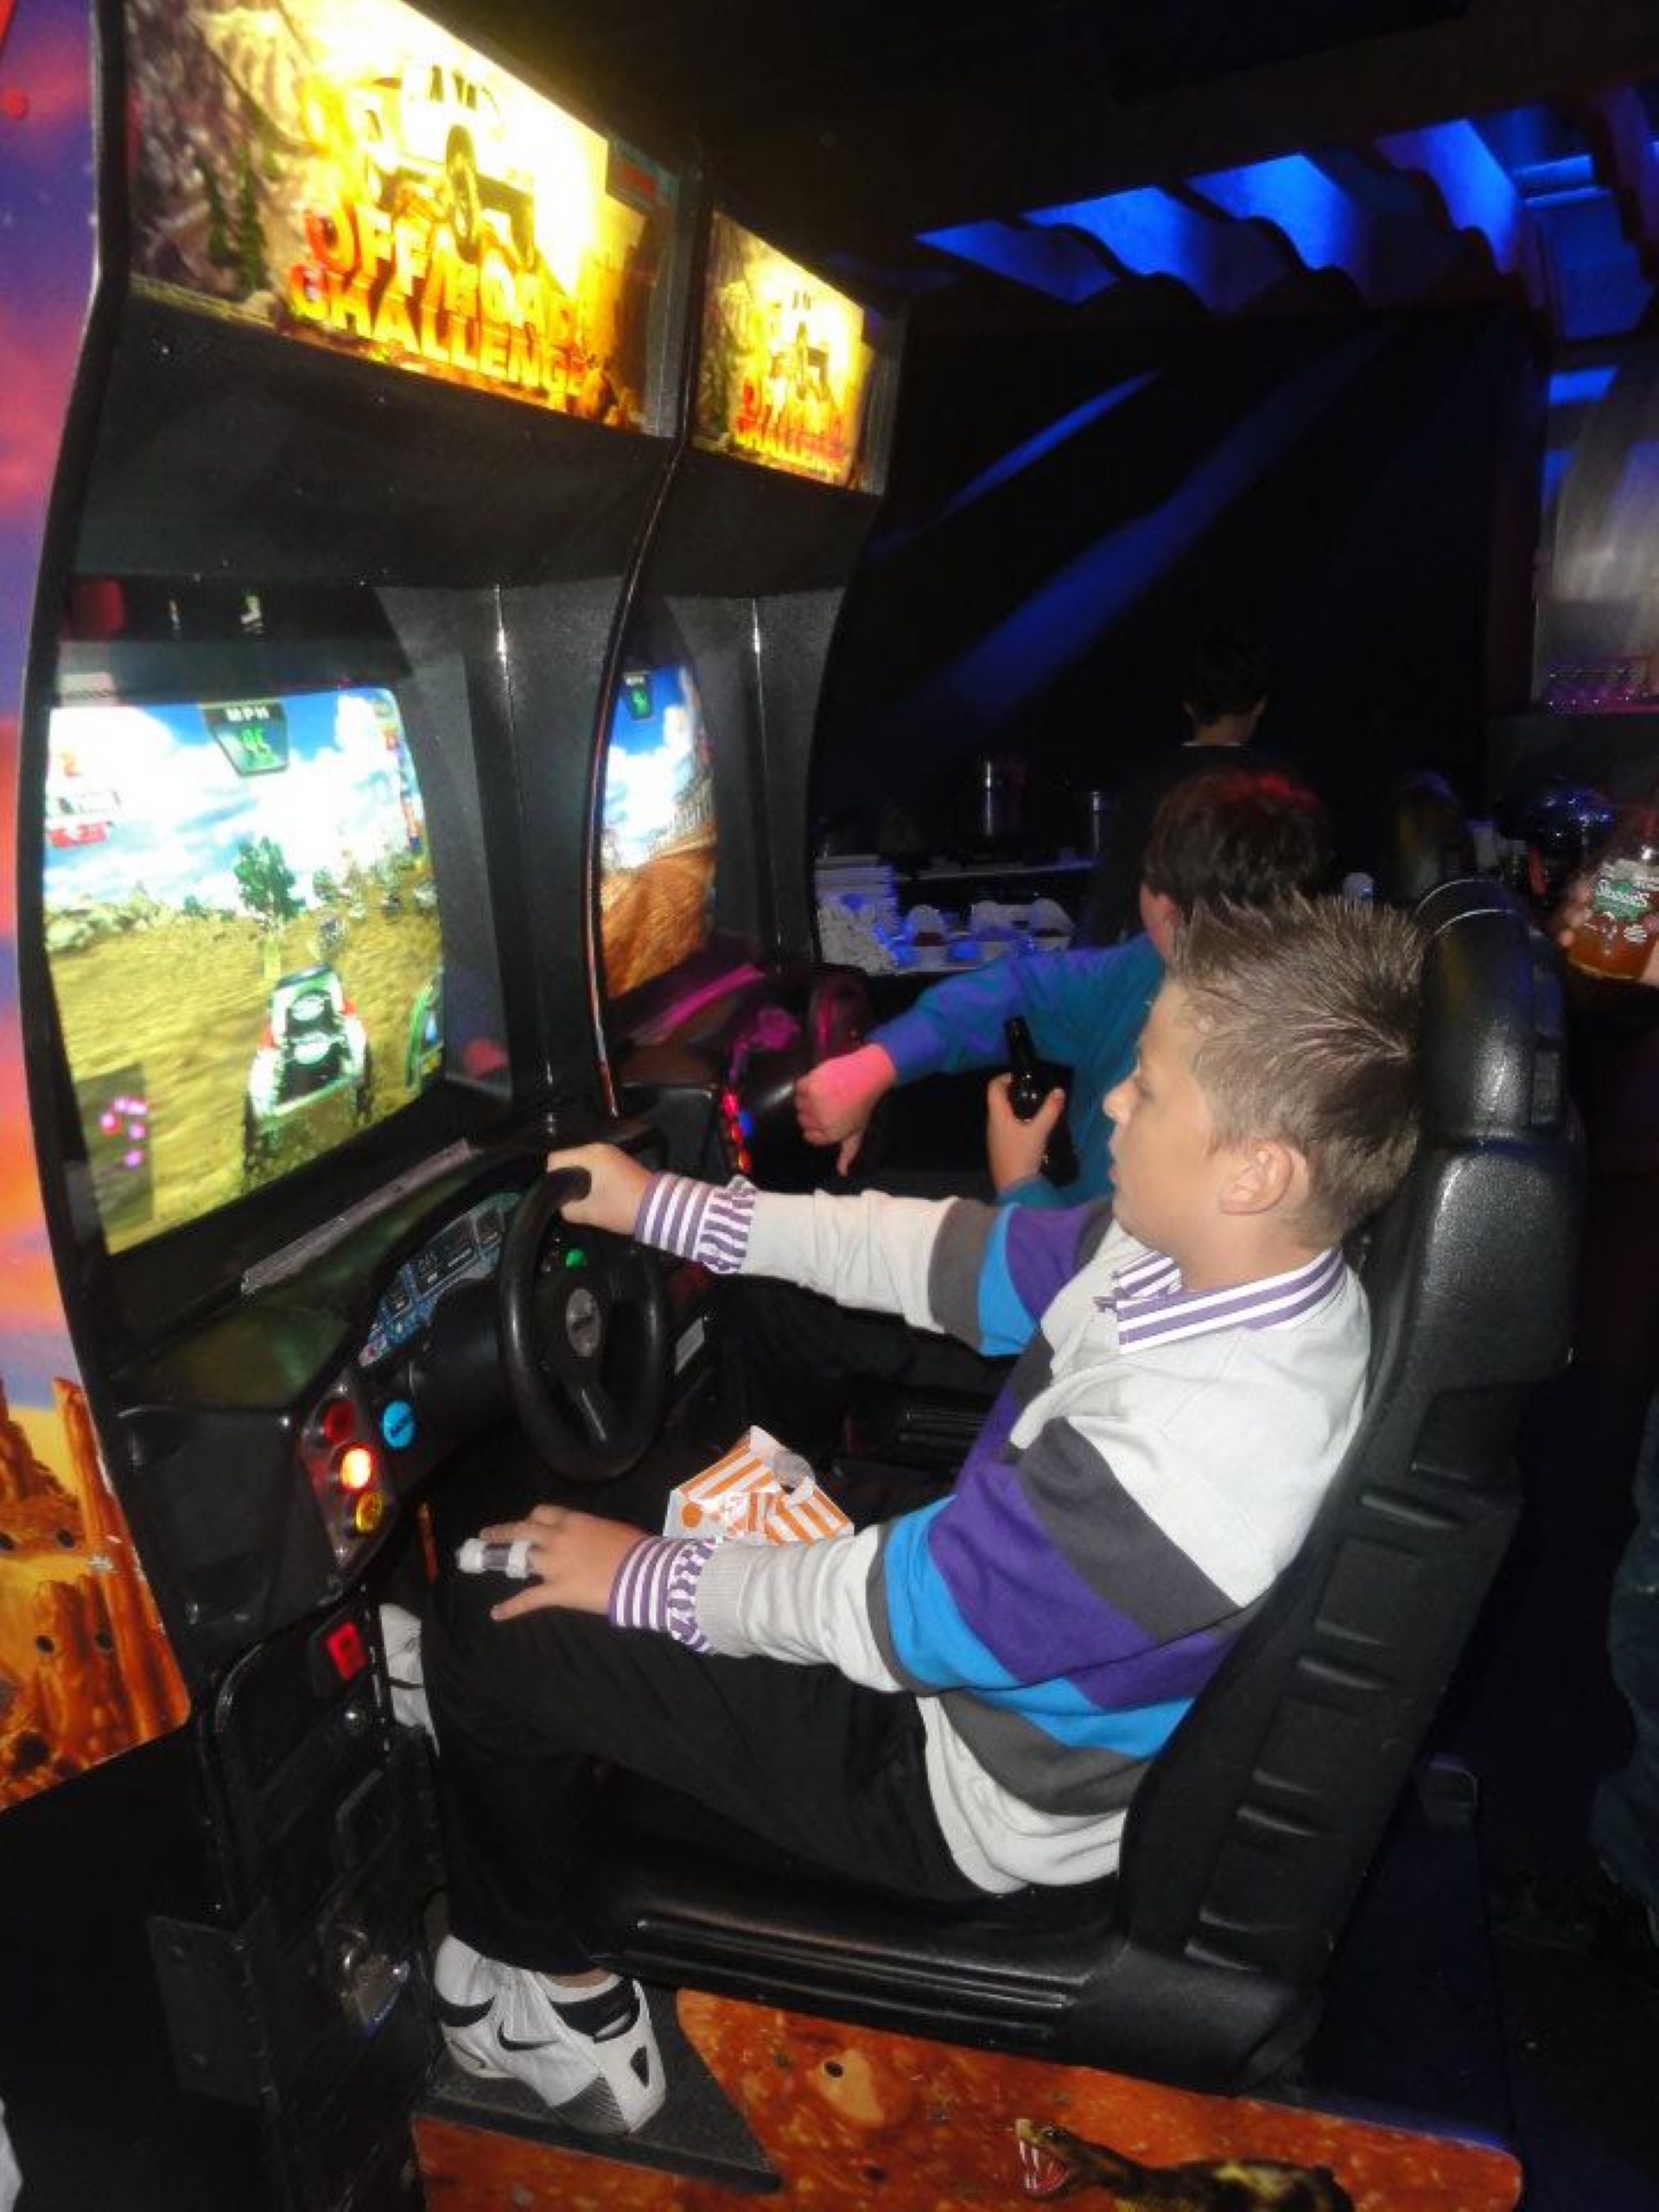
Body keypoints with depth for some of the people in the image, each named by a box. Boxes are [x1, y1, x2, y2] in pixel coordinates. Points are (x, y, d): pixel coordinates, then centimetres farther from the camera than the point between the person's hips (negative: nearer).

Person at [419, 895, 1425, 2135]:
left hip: (967, 1795, -8)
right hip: (1005, 1665, 8)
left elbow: (896, 1614, -28)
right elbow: (948, 1261, -6)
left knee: (488, 1626, -2)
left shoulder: (1189, 1456, -39)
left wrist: (643, 1578, -12)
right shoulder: (1217, 1251, -14)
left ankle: (555, 1998, 20)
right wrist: (663, 1209, -4)